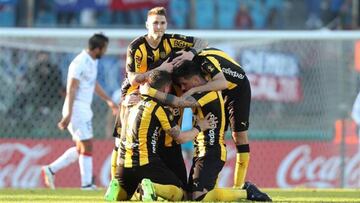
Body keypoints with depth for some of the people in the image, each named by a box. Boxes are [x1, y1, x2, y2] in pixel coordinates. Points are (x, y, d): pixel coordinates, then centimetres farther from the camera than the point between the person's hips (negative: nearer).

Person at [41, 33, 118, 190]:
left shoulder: (93, 61, 11)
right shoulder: (80, 63, -19)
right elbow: (71, 89, -22)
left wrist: (108, 101, 32)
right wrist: (68, 115, -26)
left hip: (85, 109, 10)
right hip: (76, 109, -10)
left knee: (81, 148, 13)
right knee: (87, 147, -7)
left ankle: (51, 170, 18)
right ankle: (86, 184, -3)